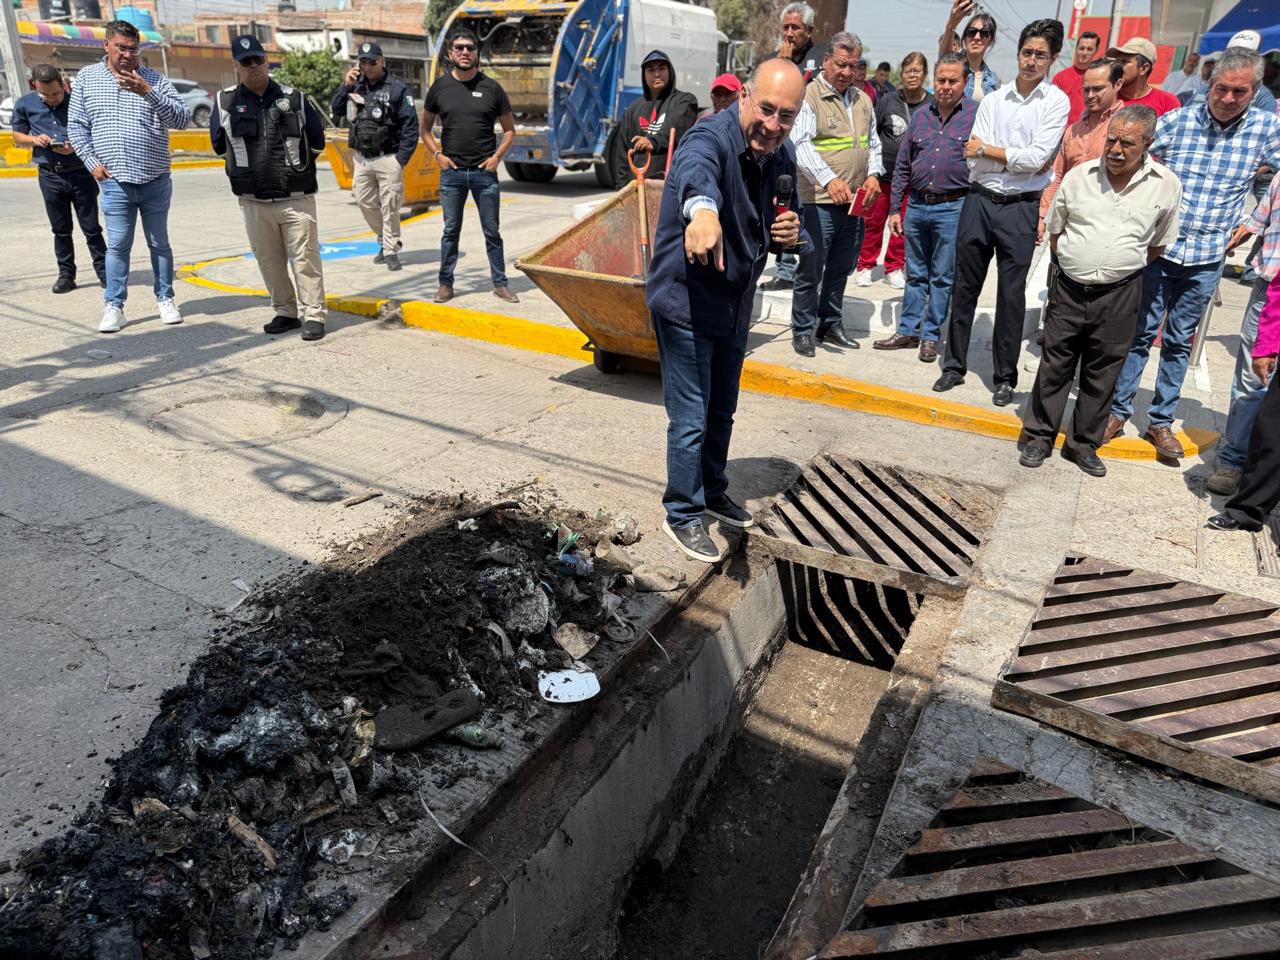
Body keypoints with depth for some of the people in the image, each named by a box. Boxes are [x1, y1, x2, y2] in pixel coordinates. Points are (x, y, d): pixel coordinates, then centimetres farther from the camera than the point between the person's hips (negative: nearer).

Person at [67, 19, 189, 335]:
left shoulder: (154, 79, 2)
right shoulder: (86, 78, 6)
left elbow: (182, 119, -10)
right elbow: (76, 126, 8)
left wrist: (147, 92, -20)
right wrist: (92, 163, -3)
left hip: (156, 181, 0)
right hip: (114, 181, 0)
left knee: (159, 243, 10)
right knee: (117, 246, 1)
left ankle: (165, 299, 21)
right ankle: (114, 306, 8)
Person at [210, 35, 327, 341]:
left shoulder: (293, 98, 5)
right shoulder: (225, 102, 5)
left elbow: (317, 141, 13)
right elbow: (219, 145, 18)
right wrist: (249, 168, 18)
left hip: (296, 198, -2)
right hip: (254, 201, 2)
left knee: (305, 258, -5)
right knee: (268, 261, 7)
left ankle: (313, 315, 0)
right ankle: (285, 312, 19)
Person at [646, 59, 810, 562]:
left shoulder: (782, 156, 1)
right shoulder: (711, 137, -23)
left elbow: (791, 220, 13)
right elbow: (696, 171, -48)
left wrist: (792, 234, -12)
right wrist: (703, 209, -71)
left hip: (735, 304, 8)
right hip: (686, 300, -7)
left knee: (721, 412, 21)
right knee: (692, 419, -3)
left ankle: (712, 492, 42)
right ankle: (684, 515, 17)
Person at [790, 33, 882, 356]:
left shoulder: (862, 100, 15)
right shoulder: (810, 96, -7)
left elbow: (872, 142, 23)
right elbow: (800, 144, -18)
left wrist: (873, 175, 4)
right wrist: (829, 179, -29)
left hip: (855, 202, 7)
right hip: (819, 200, -7)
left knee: (841, 269, 14)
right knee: (810, 270, -2)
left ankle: (830, 324, 27)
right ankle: (802, 331, 9)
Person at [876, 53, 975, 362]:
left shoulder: (976, 114, -3)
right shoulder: (920, 116, 9)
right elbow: (902, 165, 12)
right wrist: (895, 208, 8)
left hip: (953, 208, -4)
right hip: (916, 205, 4)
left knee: (943, 277, 4)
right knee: (915, 274, 12)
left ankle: (931, 336, 14)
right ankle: (907, 331, 21)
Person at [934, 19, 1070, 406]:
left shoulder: (1056, 101, -2)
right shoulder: (993, 99, 6)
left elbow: (1037, 158, -13)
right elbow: (972, 158, -3)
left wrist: (987, 149, -7)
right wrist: (1016, 158, -11)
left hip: (1021, 208, -3)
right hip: (979, 200, 3)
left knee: (1011, 294, 3)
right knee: (964, 287, 8)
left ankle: (1005, 377, 13)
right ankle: (954, 365, 20)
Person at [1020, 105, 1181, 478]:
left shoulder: (1166, 185, -2)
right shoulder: (1078, 176, 0)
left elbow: (1158, 245, 9)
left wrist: (1123, 268, 7)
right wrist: (1077, 266, 8)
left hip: (1118, 296, 0)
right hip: (1069, 289, 1)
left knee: (1101, 374, 9)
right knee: (1053, 366, 7)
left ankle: (1083, 444, 21)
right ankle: (1039, 437, 19)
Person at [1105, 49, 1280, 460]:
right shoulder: (1175, 121, -3)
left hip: (1206, 260, 1)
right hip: (1156, 250, -1)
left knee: (1180, 342, 11)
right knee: (1139, 334, 6)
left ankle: (1161, 421, 20)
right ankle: (1118, 409, 17)